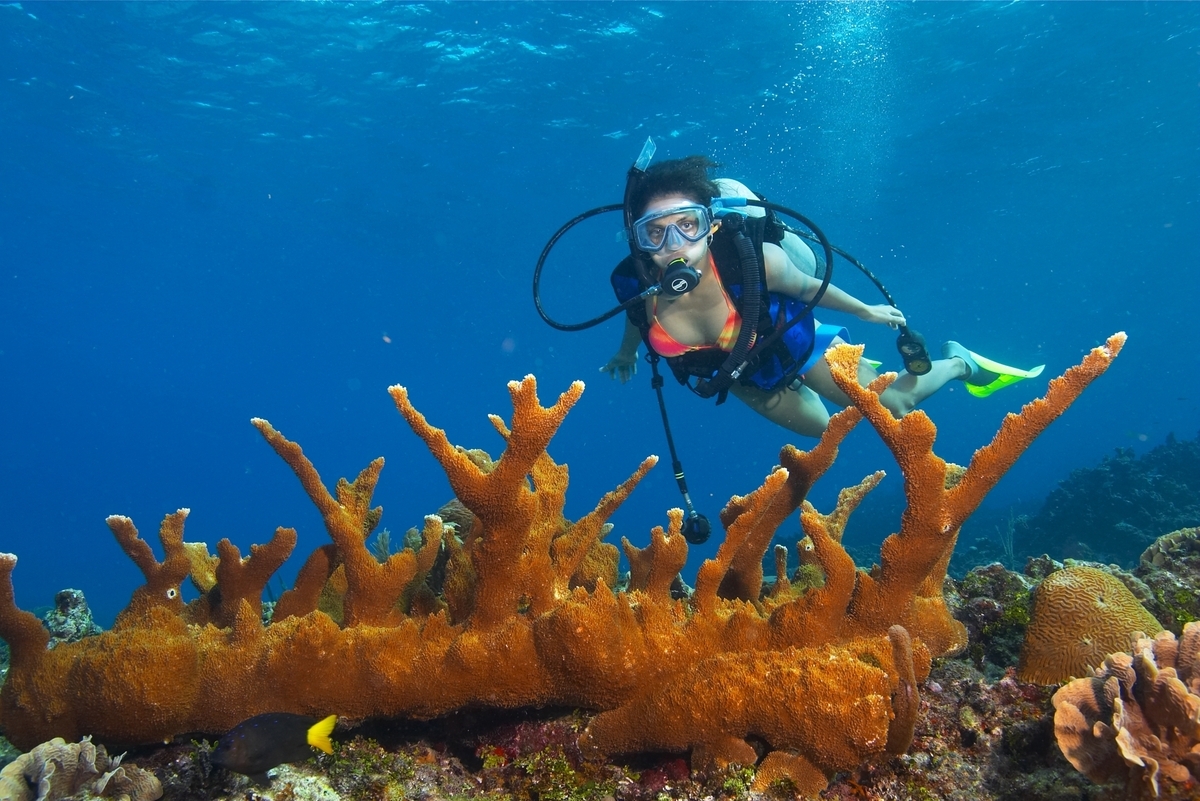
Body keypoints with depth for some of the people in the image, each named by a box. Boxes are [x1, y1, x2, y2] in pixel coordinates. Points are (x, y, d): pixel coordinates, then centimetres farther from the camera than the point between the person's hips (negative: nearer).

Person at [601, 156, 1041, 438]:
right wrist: (626, 353, 12)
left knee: (894, 408, 16)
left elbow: (807, 287, -18)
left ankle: (959, 363, 45)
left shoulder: (754, 260, -41)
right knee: (820, 428, 29)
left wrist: (865, 310, 0)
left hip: (794, 341, -3)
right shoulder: (636, 285, -35)